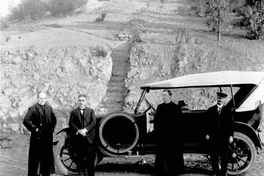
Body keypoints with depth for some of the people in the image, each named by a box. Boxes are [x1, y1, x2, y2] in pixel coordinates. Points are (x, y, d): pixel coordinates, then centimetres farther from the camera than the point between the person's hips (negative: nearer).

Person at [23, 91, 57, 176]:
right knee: (35, 156, 0)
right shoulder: (33, 109, -7)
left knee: (47, 156, 11)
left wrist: (52, 128, 10)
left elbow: (54, 119, 23)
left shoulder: (49, 108, 10)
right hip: (37, 137, -5)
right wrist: (34, 129, -16)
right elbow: (26, 121, -15)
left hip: (48, 137, 5)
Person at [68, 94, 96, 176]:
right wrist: (78, 131, -13)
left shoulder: (91, 111, 13)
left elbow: (93, 122, 0)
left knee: (90, 158, -2)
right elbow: (71, 123, 2)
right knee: (80, 158, 1)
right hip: (78, 139, 0)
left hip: (89, 138, 0)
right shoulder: (74, 112, 13)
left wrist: (85, 130, -14)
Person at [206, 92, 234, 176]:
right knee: (213, 155, 2)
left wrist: (231, 135, -4)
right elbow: (208, 122, 5)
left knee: (224, 155, 6)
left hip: (224, 136, -1)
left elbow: (231, 124, 2)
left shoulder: (227, 111, 3)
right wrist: (207, 133, -3)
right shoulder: (211, 110, 6)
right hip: (213, 136, 1)